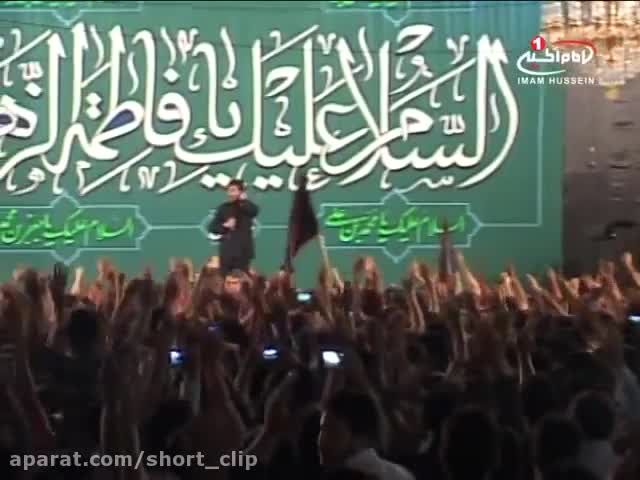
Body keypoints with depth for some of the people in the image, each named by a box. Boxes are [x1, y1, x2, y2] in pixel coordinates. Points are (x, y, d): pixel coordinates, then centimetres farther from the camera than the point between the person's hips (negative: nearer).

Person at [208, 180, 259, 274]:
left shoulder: (246, 206, 2)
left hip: (242, 251, -3)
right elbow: (212, 227, 8)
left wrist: (243, 200, -13)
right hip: (226, 251, 3)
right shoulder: (223, 208, 9)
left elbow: (254, 211, -22)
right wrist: (225, 226, -7)